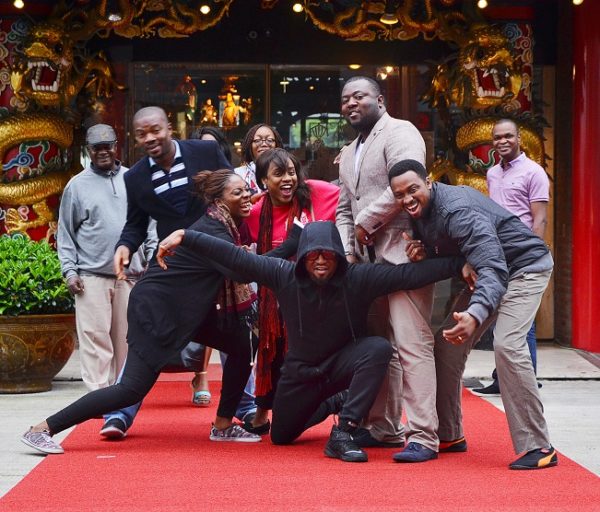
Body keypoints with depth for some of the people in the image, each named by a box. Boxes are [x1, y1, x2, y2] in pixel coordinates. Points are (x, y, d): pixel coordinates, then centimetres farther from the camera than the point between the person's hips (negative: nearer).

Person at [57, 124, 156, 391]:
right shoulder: (77, 184, 3)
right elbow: (65, 233, 4)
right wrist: (69, 271, -4)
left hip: (130, 276, 2)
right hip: (92, 277, -2)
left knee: (124, 339, 8)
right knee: (95, 338, -7)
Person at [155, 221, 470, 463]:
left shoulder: (358, 279, -24)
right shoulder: (284, 276, -20)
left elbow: (409, 274, -33)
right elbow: (234, 256, -21)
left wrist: (459, 264, -42)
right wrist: (184, 236, -26)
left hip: (342, 363, -2)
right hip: (301, 370, 2)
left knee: (379, 348, -34)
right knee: (281, 436, 13)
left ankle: (342, 434, -28)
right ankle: (334, 403, 40)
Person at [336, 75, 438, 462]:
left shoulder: (399, 132, -5)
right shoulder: (349, 154, 23)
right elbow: (344, 209, 23)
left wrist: (365, 222, -12)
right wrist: (347, 250, 6)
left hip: (403, 253, -9)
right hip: (368, 260, 9)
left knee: (412, 344, -12)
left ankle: (423, 437, -12)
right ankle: (385, 428, 21)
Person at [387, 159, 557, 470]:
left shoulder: (457, 211, -32)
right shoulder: (421, 213, -4)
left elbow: (493, 269, -42)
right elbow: (445, 257, 8)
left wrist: (475, 315, -59)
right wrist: (423, 255, -17)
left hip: (525, 266, -10)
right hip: (487, 269, 10)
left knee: (507, 344, -26)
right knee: (447, 342, 6)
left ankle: (537, 447, -19)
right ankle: (450, 435, 18)